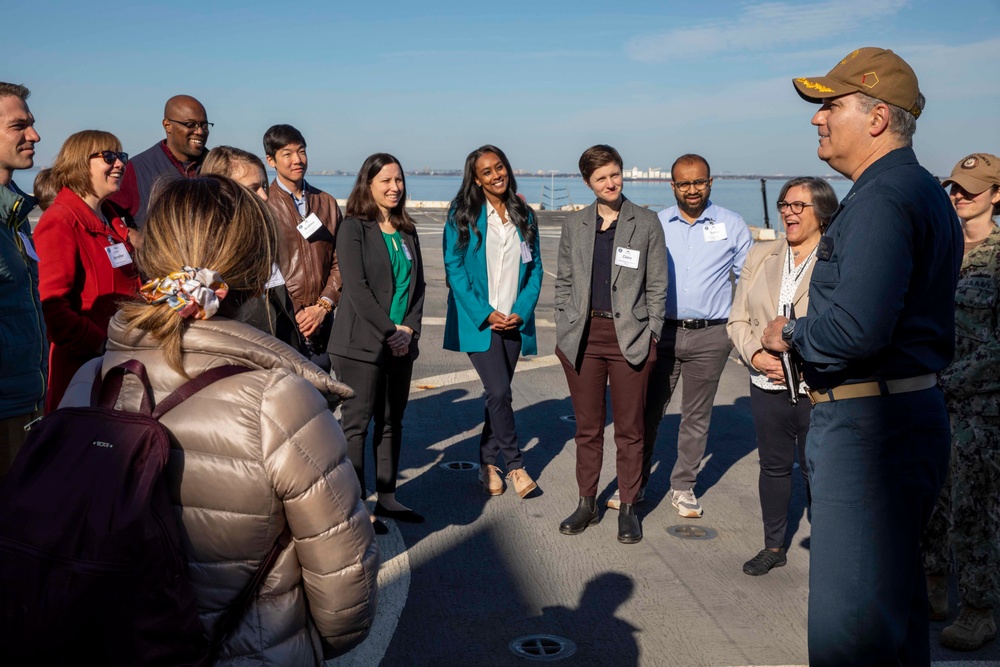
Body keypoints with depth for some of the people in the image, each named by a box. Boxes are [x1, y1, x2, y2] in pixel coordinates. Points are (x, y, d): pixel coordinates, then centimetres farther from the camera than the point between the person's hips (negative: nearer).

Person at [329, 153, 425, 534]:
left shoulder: (407, 231, 13)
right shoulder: (354, 228, -6)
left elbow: (418, 284, 13)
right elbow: (356, 286, -14)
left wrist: (410, 328, -2)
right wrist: (390, 331, -14)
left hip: (401, 343, 6)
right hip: (362, 343, -6)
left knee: (392, 422, 11)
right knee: (356, 423, -1)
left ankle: (387, 498, 21)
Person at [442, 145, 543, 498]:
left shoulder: (524, 215, 9)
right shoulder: (462, 215, -2)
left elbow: (535, 268, 9)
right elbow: (454, 268, -6)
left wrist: (521, 312, -5)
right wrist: (484, 314, -12)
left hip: (513, 320, 4)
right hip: (478, 320, -4)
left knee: (498, 393, 8)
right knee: (499, 392, -12)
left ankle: (488, 462, 24)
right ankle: (515, 464, 3)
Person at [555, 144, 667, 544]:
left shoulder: (646, 223, 2)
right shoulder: (574, 225, 9)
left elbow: (657, 286, 3)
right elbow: (564, 282, 12)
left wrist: (651, 335, -3)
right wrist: (563, 331, 5)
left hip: (629, 338, -2)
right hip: (582, 337, 2)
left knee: (629, 428, 5)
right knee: (587, 426, 10)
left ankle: (628, 508, 18)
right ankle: (587, 504, 23)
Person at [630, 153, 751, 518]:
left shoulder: (732, 225, 2)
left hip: (709, 336, 0)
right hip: (661, 331, 1)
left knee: (697, 415, 9)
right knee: (647, 409, 3)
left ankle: (683, 487, 22)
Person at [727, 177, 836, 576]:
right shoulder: (760, 255, 8)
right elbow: (738, 319, 7)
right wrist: (756, 355, -9)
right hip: (767, 387, 4)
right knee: (773, 467, 16)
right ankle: (773, 546, 32)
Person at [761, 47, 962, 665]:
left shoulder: (881, 196, -17)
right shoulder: (927, 192, 17)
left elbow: (858, 328, -29)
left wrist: (790, 333, -10)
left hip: (869, 426, -11)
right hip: (916, 405, 11)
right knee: (897, 595, 22)